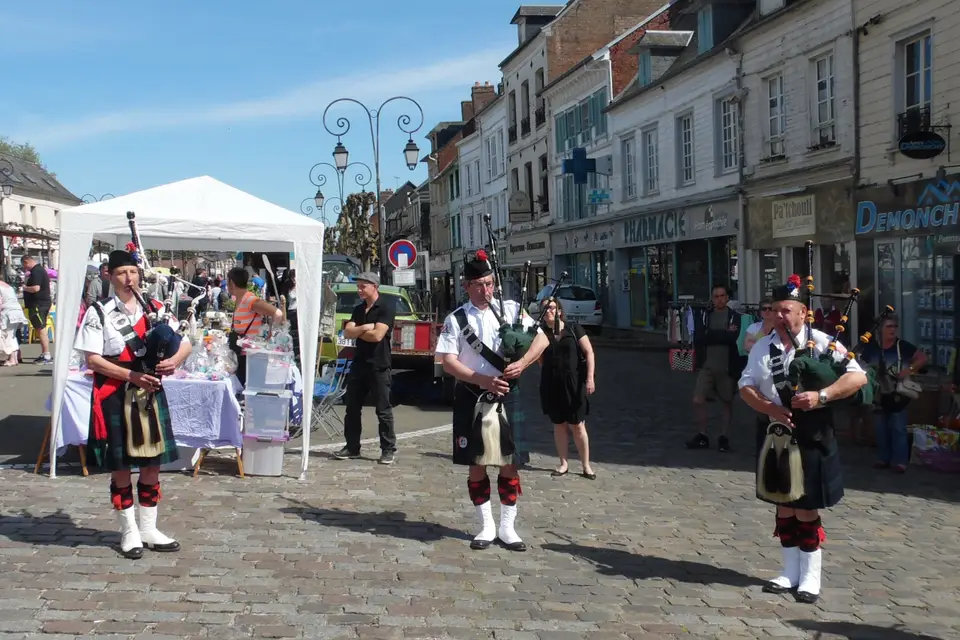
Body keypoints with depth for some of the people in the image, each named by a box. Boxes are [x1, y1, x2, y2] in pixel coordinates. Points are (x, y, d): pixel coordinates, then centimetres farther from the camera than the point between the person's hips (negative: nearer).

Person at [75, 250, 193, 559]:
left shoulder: (155, 308, 6)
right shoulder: (98, 313, -4)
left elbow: (185, 342, 6)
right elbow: (93, 359, -9)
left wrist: (174, 360, -17)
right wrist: (132, 376, -18)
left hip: (150, 394, 4)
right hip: (116, 397, -3)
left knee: (152, 463, 9)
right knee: (120, 467, 5)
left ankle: (148, 529, 22)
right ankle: (129, 532, 18)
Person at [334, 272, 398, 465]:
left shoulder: (387, 307, -7)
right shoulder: (358, 309, 15)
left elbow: (377, 335, -17)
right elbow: (347, 333, 4)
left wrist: (357, 331, -2)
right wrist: (364, 328, -13)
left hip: (379, 366, -7)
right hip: (358, 364, 7)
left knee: (383, 410, -2)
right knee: (352, 408, 7)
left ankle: (389, 449, 4)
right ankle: (352, 447, 15)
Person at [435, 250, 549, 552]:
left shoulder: (510, 310, 2)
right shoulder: (456, 320, -1)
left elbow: (542, 338, -1)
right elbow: (449, 362, -7)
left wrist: (521, 364, -19)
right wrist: (484, 380, -18)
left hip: (506, 397, 1)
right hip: (471, 399, -1)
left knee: (509, 463, 3)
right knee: (476, 464, 6)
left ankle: (507, 527, 15)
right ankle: (487, 526, 20)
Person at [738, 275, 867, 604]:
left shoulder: (822, 343, -7)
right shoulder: (762, 347, 5)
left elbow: (858, 377, -13)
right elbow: (746, 387, 4)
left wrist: (820, 396, -26)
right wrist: (770, 408, -15)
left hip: (809, 438, -4)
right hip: (774, 437, 4)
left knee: (807, 508, 2)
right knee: (783, 506, 13)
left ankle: (810, 577, 15)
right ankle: (790, 572, 25)